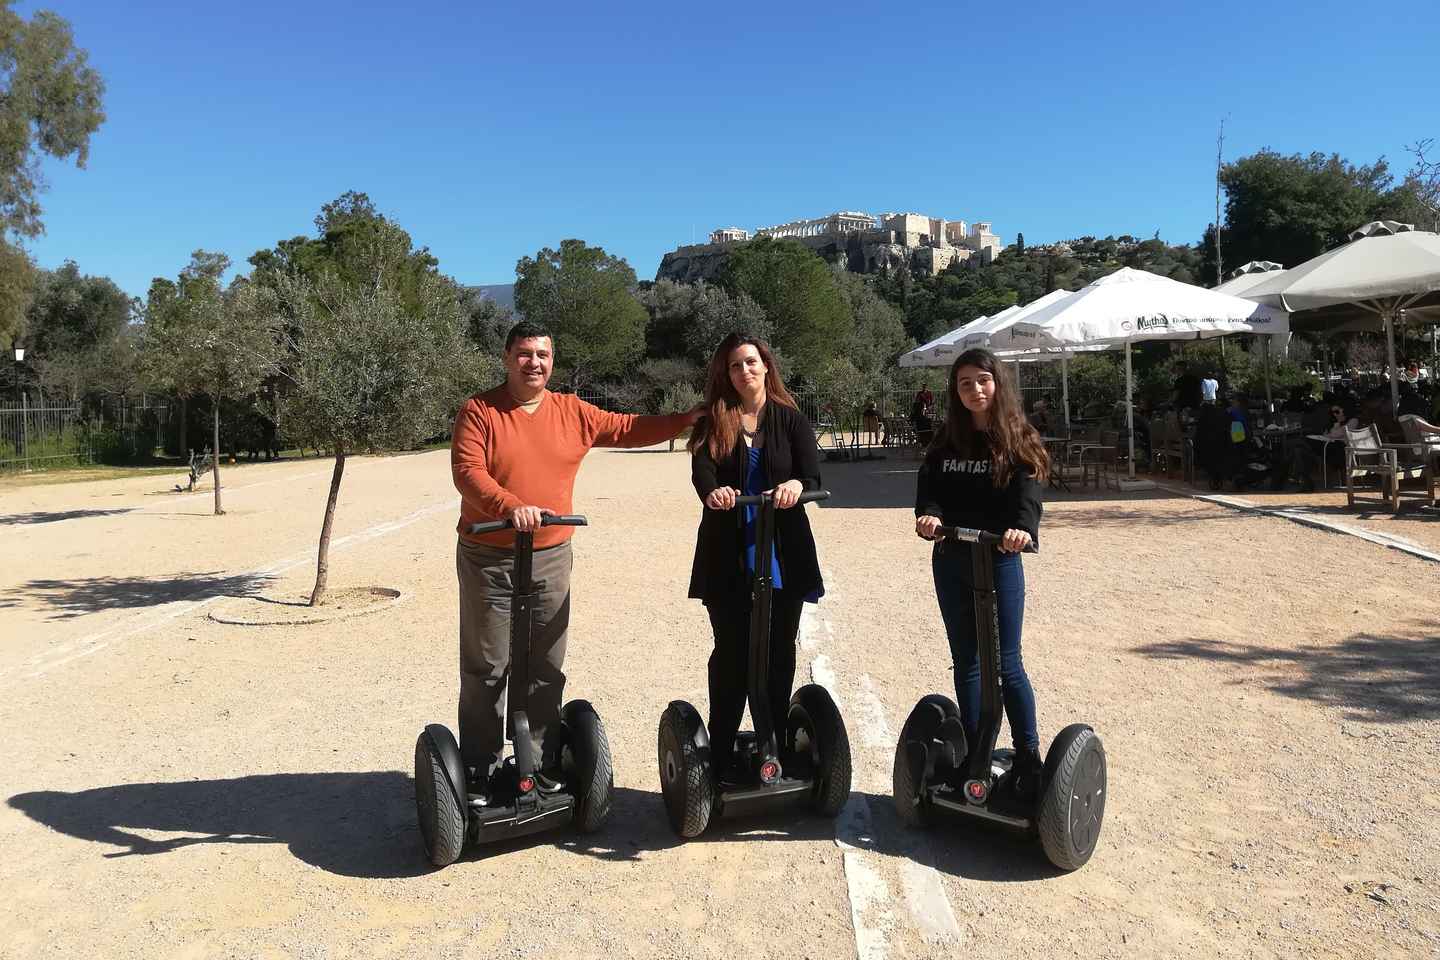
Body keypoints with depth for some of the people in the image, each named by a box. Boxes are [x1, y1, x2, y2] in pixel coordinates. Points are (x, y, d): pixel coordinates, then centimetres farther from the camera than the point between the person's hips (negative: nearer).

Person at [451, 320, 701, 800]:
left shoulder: (574, 412, 6)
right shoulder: (479, 411, -6)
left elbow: (628, 429, 15)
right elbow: (467, 471, -18)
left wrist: (685, 419, 8)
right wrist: (511, 506, -33)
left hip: (551, 558, 4)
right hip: (488, 559, -3)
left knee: (547, 670, 11)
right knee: (486, 670, 4)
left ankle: (544, 767, 25)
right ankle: (479, 774, 17)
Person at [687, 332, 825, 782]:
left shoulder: (791, 420, 5)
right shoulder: (712, 423, 5)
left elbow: (813, 475, -7)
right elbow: (702, 472, -12)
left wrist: (795, 485, -31)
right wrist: (713, 492, -36)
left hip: (782, 557, 1)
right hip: (727, 559, 0)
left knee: (778, 655, 8)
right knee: (731, 655, 5)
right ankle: (720, 755, 14)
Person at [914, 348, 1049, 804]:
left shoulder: (1016, 440, -3)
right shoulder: (947, 441, 8)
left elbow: (1026, 492, -18)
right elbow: (929, 483, -3)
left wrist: (1022, 528, -38)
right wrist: (928, 513, -26)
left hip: (999, 559, -4)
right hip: (950, 561, 4)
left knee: (1006, 663, -3)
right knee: (966, 662, 12)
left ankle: (1028, 759, 8)